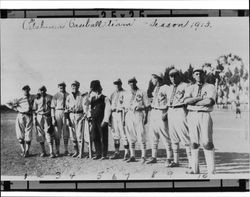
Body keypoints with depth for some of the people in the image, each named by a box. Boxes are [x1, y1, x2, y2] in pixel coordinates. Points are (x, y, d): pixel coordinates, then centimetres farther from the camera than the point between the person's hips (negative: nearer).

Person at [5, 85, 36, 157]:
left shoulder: (33, 97, 10)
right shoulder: (19, 99, 12)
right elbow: (7, 104, 13)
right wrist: (15, 108, 2)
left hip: (29, 117, -2)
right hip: (20, 117, 2)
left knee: (28, 135, -5)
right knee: (20, 135, 1)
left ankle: (27, 151, 5)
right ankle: (23, 151, 13)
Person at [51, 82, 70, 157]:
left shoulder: (68, 95, 7)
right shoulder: (56, 96, 0)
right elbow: (52, 107, -2)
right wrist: (53, 118, -9)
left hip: (66, 114, 2)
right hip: (58, 113, -2)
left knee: (66, 133, 7)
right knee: (57, 133, 0)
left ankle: (66, 150, 16)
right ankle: (57, 151, 6)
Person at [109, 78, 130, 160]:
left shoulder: (124, 93, -3)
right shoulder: (113, 94, 17)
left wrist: (124, 118, -17)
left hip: (121, 114, -6)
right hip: (113, 114, 6)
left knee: (123, 134, -8)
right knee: (115, 134, 8)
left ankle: (127, 153, -4)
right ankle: (116, 152, 15)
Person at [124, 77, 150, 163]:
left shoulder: (142, 93, 3)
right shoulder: (127, 94, 17)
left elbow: (146, 106, 1)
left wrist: (146, 117, -7)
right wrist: (124, 118, 11)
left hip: (139, 114, -5)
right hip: (129, 115, 5)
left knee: (141, 137, -8)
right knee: (131, 137, 5)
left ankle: (143, 156, -4)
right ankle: (132, 156, 11)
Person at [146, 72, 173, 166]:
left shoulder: (165, 88, -10)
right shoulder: (155, 89, 16)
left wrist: (165, 114, -18)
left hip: (161, 113, -8)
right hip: (153, 112, 9)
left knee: (165, 137, -6)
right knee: (153, 136, 10)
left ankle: (169, 159, -2)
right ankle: (154, 157, 17)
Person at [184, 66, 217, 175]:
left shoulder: (210, 87, 5)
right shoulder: (190, 88, 14)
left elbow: (210, 101, -14)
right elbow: (186, 101, -5)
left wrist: (193, 102, -6)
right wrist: (200, 98, -11)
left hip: (204, 115, -3)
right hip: (192, 115, 3)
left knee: (207, 143, -7)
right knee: (194, 143, 4)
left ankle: (211, 170, -4)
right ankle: (195, 169, 10)